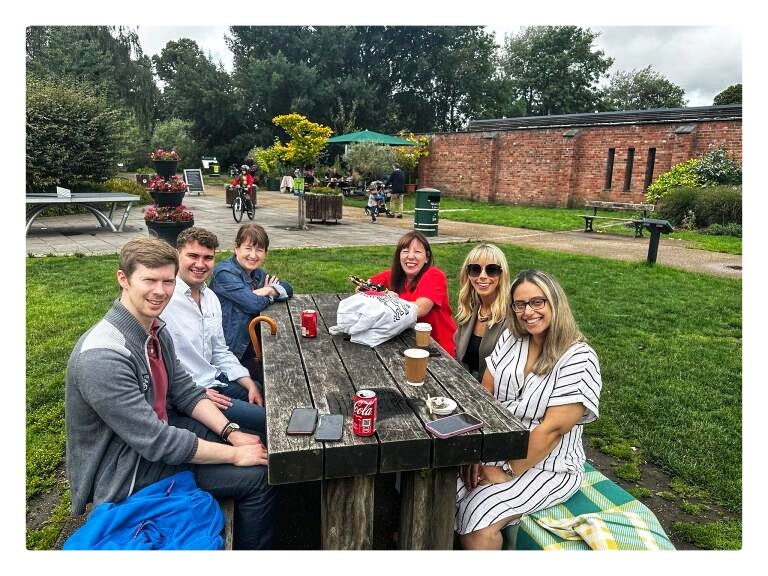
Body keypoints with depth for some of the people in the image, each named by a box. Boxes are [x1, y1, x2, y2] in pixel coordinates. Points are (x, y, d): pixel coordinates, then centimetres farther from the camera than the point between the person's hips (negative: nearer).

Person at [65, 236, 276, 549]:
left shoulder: (155, 329, -3)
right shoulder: (102, 356, -31)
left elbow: (185, 392, 4)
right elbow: (157, 443, -29)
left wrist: (231, 433, -8)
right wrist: (234, 454, -21)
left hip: (158, 428, 8)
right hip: (127, 472, -8)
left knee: (258, 443, 8)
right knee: (260, 476, -12)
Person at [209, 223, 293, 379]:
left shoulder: (256, 273, 8)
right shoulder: (224, 273, -18)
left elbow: (287, 289, 8)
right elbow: (254, 304, -26)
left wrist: (268, 290, -12)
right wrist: (269, 293, -5)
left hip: (250, 342, 8)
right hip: (229, 352, -7)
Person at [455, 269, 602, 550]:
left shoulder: (578, 359, -16)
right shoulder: (510, 338, 2)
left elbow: (553, 428, -20)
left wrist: (507, 472, -18)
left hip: (546, 467, -5)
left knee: (478, 517, -25)